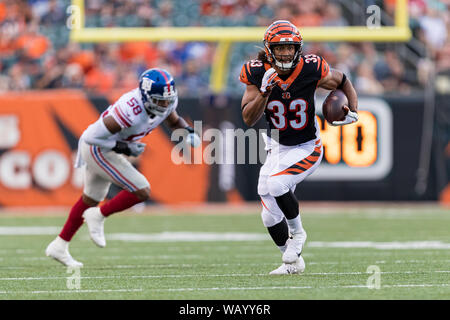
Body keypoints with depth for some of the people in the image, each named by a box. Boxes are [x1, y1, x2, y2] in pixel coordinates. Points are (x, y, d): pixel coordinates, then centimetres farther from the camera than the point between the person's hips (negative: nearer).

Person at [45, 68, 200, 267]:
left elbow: (174, 121, 14)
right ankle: (98, 217, 4)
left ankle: (59, 247, 36)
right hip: (99, 150, -9)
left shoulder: (166, 101, -11)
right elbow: (94, 136, -31)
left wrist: (189, 131, -6)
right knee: (141, 192, -13)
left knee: (91, 199, 23)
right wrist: (125, 148, -25)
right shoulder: (131, 110, -36)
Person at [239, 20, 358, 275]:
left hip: (307, 148, -4)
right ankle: (293, 262, 27)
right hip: (278, 149, 4)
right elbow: (249, 119, -18)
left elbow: (343, 82, 3)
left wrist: (353, 111, -13)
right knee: (271, 216, 3)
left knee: (276, 184, -29)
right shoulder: (257, 74, -14)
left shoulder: (311, 69, -17)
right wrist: (265, 91, -32)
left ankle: (297, 233, -3)